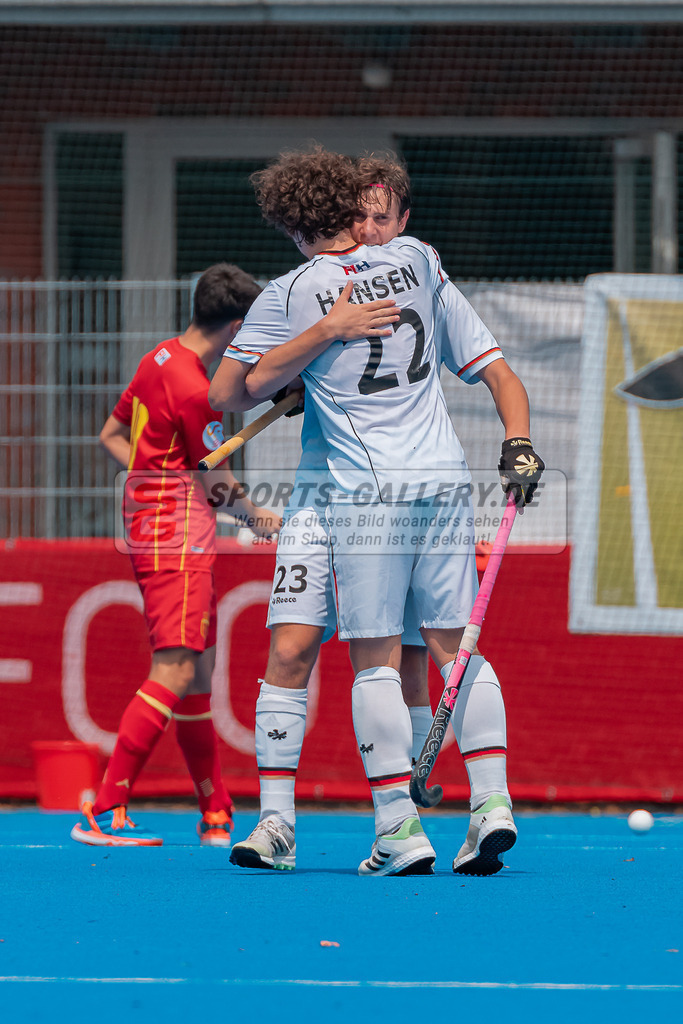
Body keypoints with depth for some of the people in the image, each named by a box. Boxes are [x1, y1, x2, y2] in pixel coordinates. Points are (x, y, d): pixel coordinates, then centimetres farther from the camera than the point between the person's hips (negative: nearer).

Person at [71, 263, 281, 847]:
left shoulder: (159, 361, 11)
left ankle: (217, 817, 18)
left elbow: (112, 436, 21)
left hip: (154, 531, 10)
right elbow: (214, 479, -9)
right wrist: (256, 518, 8)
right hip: (178, 541, -10)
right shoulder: (196, 391, -18)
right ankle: (103, 814, -19)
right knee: (176, 670, -14)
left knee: (199, 672, 13)